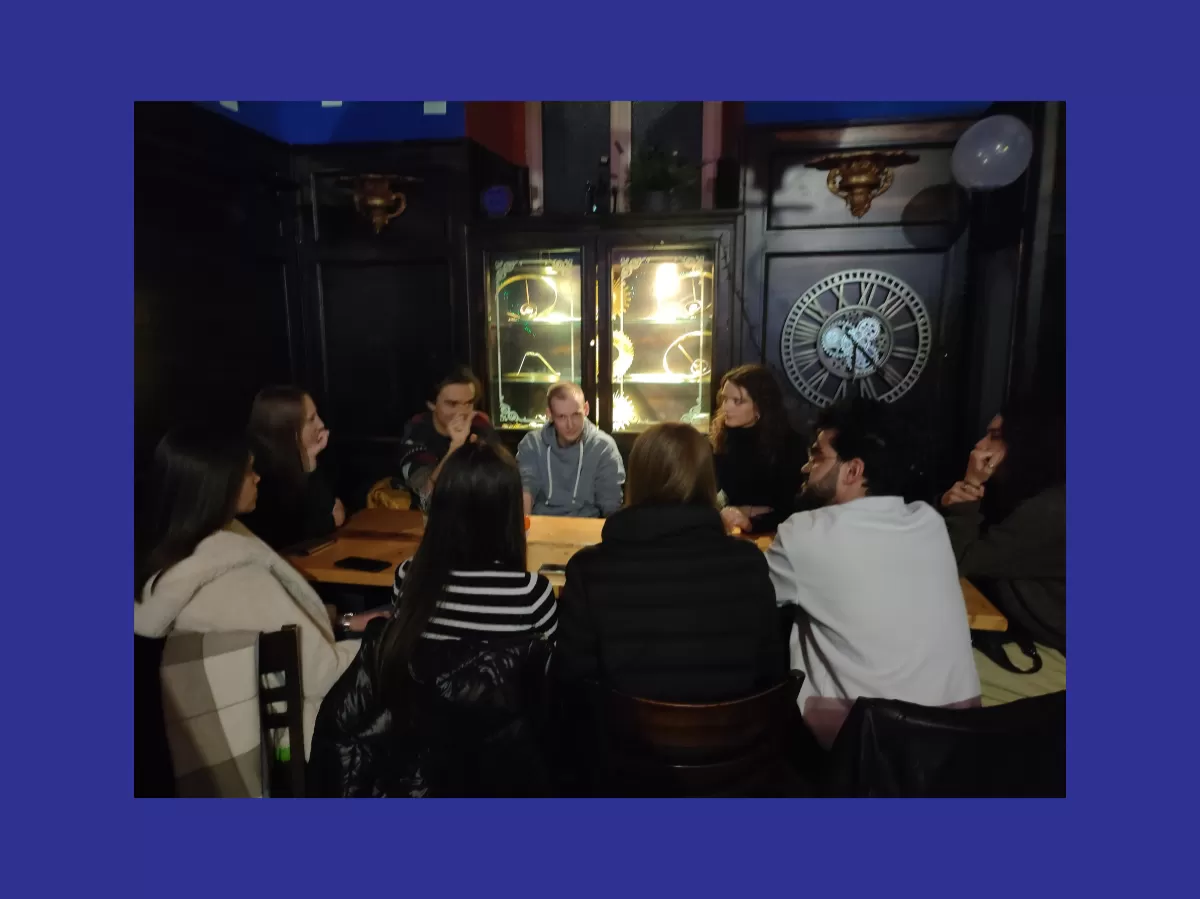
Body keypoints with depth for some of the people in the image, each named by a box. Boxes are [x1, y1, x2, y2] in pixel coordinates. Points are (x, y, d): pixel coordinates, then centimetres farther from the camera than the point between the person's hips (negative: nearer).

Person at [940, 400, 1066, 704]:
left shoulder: (1051, 510, -24)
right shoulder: (1020, 495, 8)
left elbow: (962, 560, -22)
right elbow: (950, 548, 6)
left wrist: (971, 486, -18)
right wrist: (952, 504, -15)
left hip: (1052, 658, -9)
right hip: (1024, 637, 9)